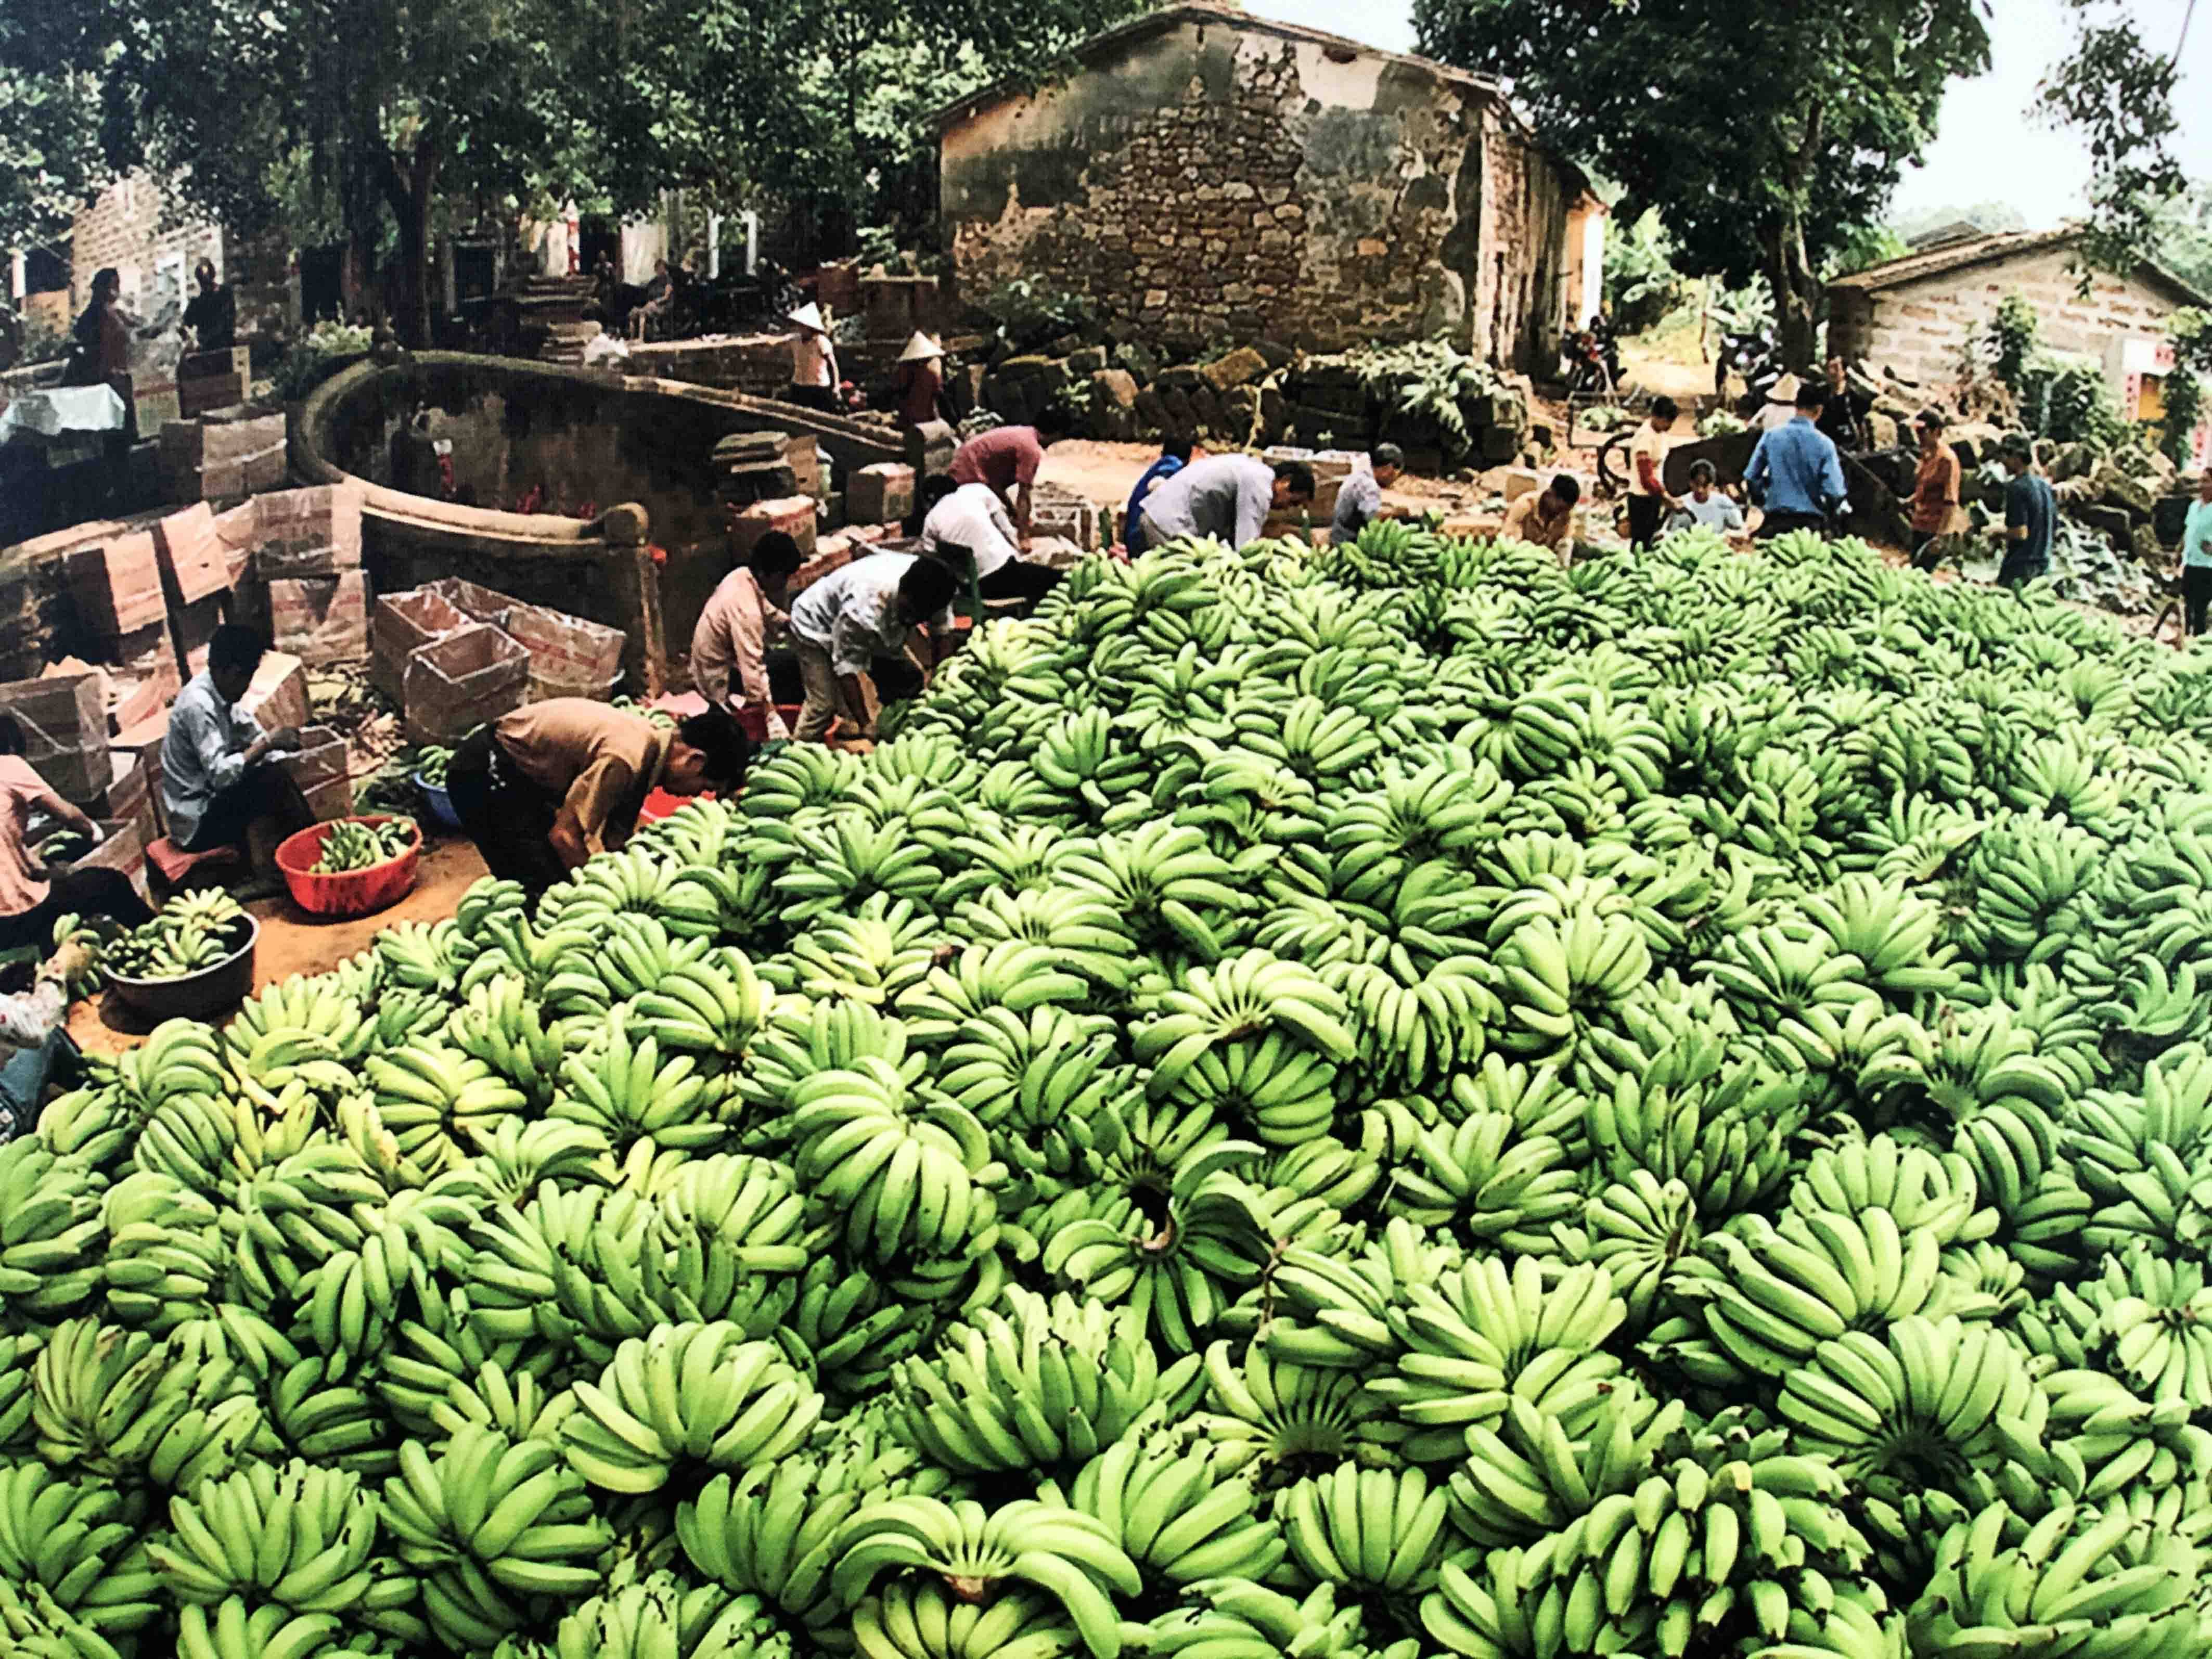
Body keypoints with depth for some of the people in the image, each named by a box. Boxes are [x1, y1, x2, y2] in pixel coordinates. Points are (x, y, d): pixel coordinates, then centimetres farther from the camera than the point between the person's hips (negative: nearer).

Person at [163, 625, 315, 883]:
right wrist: (268, 743, -27)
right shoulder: (198, 705, -21)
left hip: (209, 805, 9)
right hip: (197, 823, -9)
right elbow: (220, 774, -30)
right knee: (272, 779, -21)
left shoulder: (221, 695, 5)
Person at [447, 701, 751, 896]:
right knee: (538, 883, -10)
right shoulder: (626, 758, -30)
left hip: (521, 771, 9)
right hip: (484, 774, -9)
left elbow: (614, 834, 3)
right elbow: (564, 835, -25)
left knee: (563, 875, 11)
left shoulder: (653, 741, -2)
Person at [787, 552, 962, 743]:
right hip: (818, 627, -6)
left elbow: (943, 633, -9)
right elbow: (847, 669, -34)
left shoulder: (933, 591, -28)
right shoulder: (863, 608, -45)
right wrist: (865, 725, -31)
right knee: (825, 705, -16)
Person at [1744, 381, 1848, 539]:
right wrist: (1827, 515, 10)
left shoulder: (1771, 436, 0)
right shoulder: (1824, 444, -6)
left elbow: (1751, 477, 2)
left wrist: (1762, 500, 20)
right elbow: (1834, 491, -9)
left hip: (1775, 521, 2)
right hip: (1811, 522, -2)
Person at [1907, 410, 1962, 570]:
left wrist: (1940, 536, -24)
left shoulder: (1947, 459, -16)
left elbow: (1951, 501, -20)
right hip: (1919, 527, 9)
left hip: (1935, 531, -8)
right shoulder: (1926, 455, 11)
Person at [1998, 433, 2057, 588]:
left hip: (2020, 566, -8)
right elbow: (2055, 526, 18)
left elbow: (2021, 533, -22)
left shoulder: (2017, 488, -16)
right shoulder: (2045, 486, 11)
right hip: (2043, 564, 8)